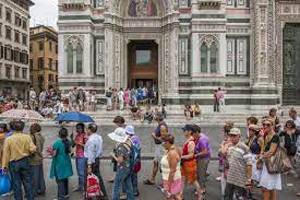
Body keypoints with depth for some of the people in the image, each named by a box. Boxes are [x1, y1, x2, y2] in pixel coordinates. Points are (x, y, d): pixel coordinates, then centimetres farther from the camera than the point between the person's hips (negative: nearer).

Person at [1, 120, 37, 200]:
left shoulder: (8, 139, -7)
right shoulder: (27, 137, -8)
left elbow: (6, 153, -5)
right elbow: (32, 149, -12)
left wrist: (4, 166, -1)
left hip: (13, 164, 0)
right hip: (25, 162, 1)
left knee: (16, 184, 11)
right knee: (28, 182, 12)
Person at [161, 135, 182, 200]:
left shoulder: (172, 153, -26)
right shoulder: (168, 151, 2)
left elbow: (173, 170, -25)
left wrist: (169, 184, -20)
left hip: (172, 179, -9)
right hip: (168, 178, 9)